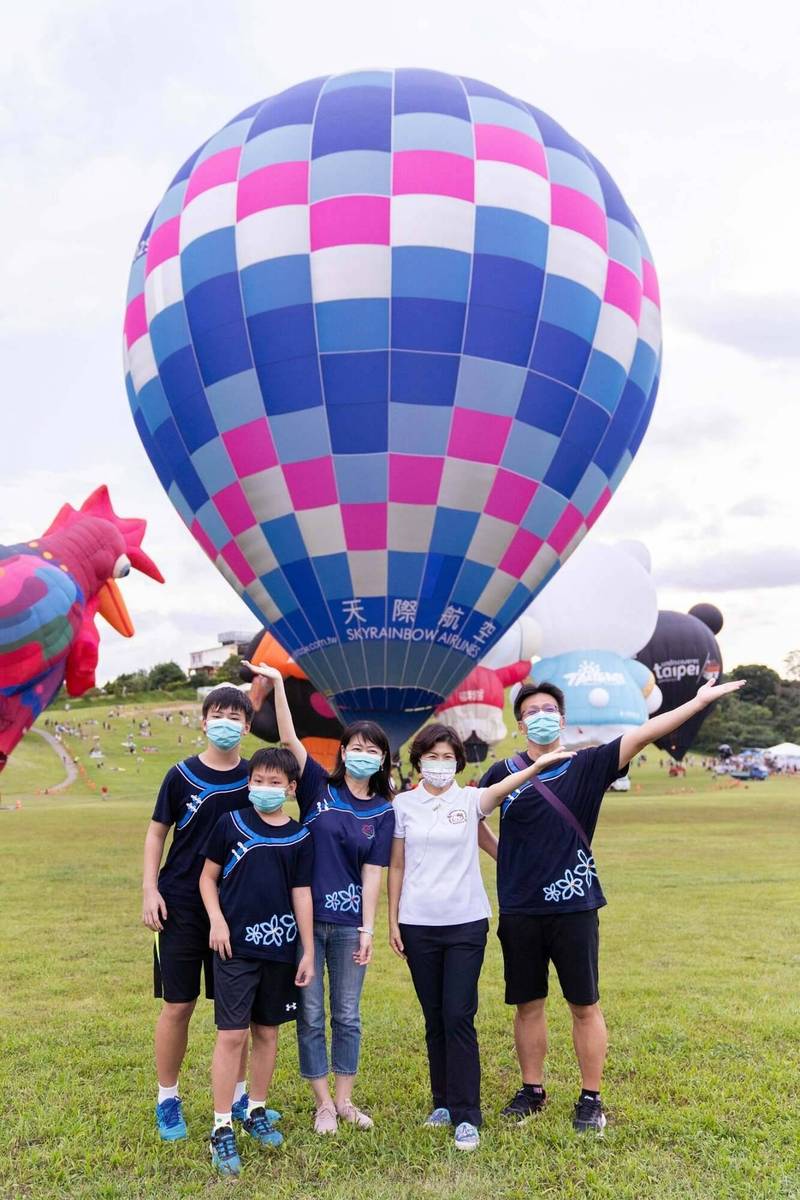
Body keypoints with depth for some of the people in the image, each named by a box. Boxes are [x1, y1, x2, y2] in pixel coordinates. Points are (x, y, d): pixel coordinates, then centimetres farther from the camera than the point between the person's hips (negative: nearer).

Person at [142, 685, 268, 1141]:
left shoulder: (255, 776, 2)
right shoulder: (182, 775, -3)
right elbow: (157, 833, 1)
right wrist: (150, 888, -5)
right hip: (181, 905, -2)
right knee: (178, 1005, 4)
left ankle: (238, 1095, 26)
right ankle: (168, 1099, 21)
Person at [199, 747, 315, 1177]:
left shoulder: (300, 837, 2)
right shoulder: (231, 824, -3)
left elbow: (301, 895, 5)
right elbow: (208, 876, 4)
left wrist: (308, 951, 5)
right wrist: (217, 919, -10)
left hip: (279, 947, 3)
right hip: (236, 946, -3)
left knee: (267, 1032, 13)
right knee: (232, 1035, -3)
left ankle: (256, 1112, 30)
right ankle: (222, 1129, 7)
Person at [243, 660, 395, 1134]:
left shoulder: (383, 812, 1)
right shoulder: (320, 788, -2)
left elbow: (373, 872, -1)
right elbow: (289, 738, -12)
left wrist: (368, 927, -6)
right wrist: (278, 683, -21)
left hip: (349, 922, 1)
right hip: (305, 916, -1)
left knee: (347, 1015, 11)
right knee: (311, 1015, 6)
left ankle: (345, 1100, 27)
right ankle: (324, 1104, 21)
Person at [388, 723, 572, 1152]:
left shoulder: (470, 799, -2)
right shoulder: (404, 804, 3)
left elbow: (501, 789, -23)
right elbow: (396, 866, 8)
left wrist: (536, 765, -41)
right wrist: (392, 920, 5)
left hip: (465, 923, -2)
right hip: (418, 924, 2)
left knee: (459, 1017, -5)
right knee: (434, 1019, 12)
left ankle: (466, 1116, 4)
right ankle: (443, 1103, 26)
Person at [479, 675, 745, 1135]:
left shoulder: (587, 766, -3)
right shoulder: (504, 773, 1)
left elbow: (642, 735, -12)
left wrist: (700, 700, -20)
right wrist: (501, 854, 6)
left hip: (574, 908, -1)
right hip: (519, 911, 2)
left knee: (585, 1006, 6)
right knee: (528, 1005, 12)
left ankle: (591, 1098, 20)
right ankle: (533, 1090, 28)